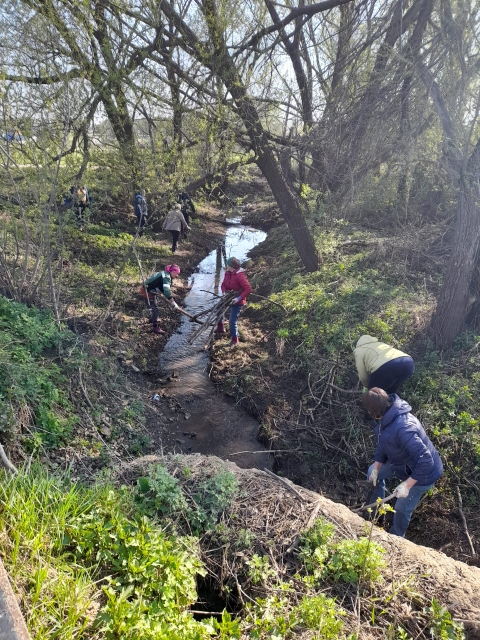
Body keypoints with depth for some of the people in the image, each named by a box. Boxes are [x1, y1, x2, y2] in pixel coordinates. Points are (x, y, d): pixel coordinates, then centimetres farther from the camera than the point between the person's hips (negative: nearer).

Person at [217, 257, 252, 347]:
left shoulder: (239, 275, -27)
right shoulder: (227, 273, -3)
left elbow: (248, 289, -28)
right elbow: (223, 285, 5)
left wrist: (238, 298, -31)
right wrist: (225, 292, -16)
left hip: (237, 302, -9)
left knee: (232, 321, -4)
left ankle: (234, 339, 16)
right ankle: (220, 328, 42)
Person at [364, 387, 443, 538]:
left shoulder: (402, 428, -43)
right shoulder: (388, 416, -13)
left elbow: (425, 460, -40)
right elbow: (383, 443, 3)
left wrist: (407, 485, -33)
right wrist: (376, 468, 2)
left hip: (422, 472, -9)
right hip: (402, 462, 9)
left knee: (402, 508, 9)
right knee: (372, 473, 21)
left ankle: (395, 537, 39)